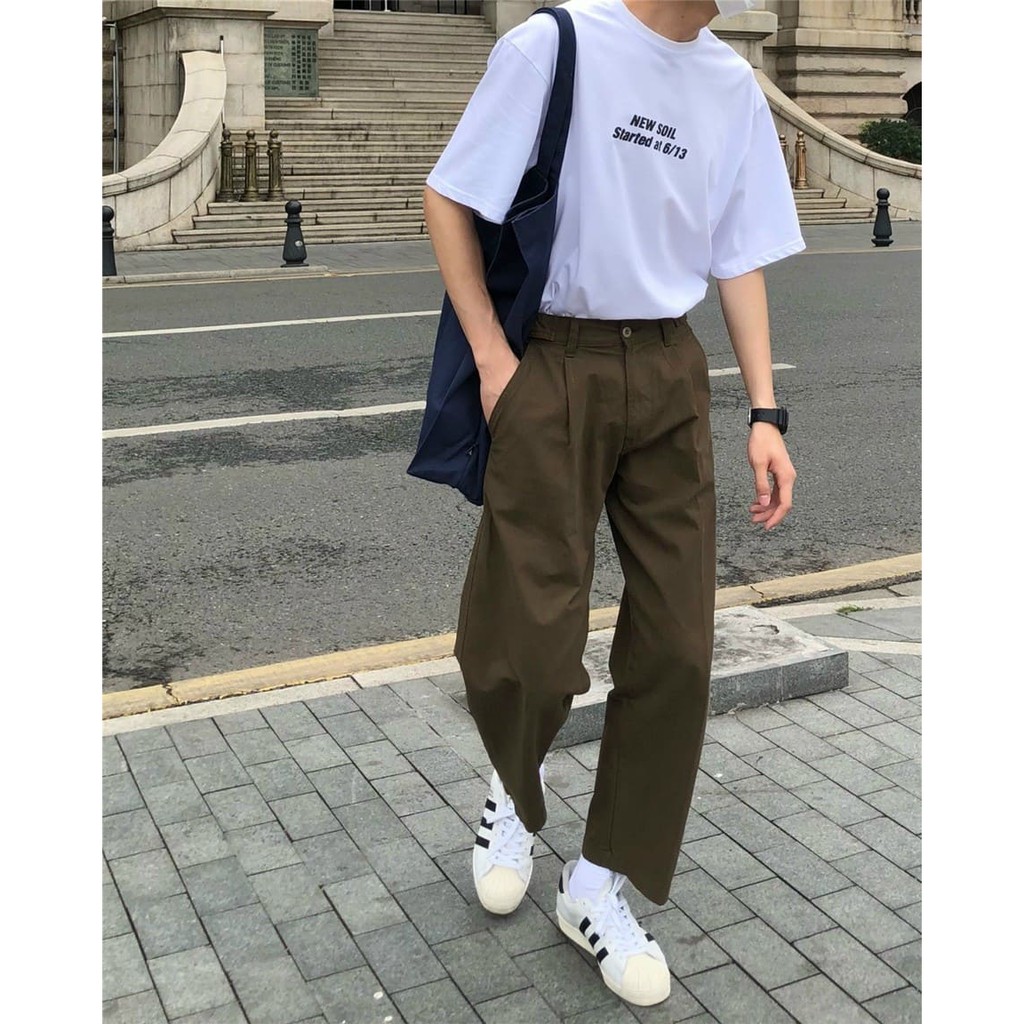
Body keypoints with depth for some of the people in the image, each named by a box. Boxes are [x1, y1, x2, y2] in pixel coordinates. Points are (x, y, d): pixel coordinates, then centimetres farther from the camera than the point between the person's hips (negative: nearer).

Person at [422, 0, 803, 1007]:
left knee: (676, 644, 2)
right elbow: (446, 197, -3)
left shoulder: (733, 86, 8)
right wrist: (493, 355, -9)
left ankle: (599, 885, 21)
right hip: (553, 367, -5)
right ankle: (514, 787, 33)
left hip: (670, 375, 5)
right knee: (535, 641, -5)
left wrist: (764, 410, 4)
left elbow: (740, 254, 12)